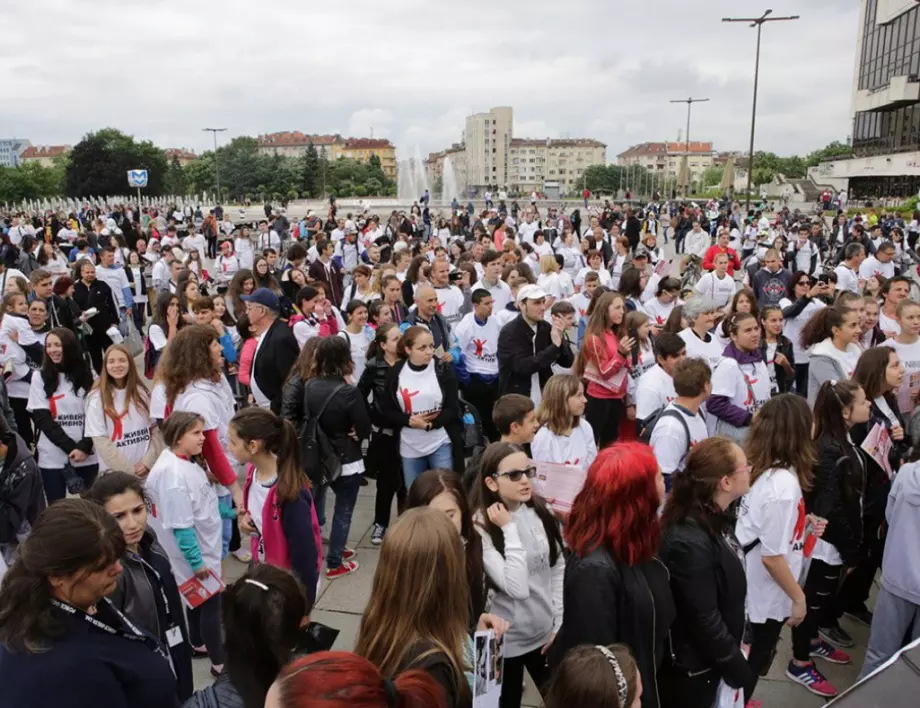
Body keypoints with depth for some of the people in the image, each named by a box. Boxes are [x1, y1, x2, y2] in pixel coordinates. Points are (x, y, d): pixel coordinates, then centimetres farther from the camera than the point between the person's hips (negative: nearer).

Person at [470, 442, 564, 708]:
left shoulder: (541, 512, -4)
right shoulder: (481, 526, -20)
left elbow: (559, 569, 4)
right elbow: (517, 587, -27)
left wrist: (560, 624, 1)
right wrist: (509, 529, -27)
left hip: (546, 632, 5)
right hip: (506, 639, -4)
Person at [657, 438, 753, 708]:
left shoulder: (715, 519, -3)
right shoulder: (691, 542, -32)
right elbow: (705, 620, -25)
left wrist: (737, 643, 11)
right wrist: (739, 670, -13)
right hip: (690, 666, -8)